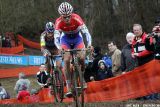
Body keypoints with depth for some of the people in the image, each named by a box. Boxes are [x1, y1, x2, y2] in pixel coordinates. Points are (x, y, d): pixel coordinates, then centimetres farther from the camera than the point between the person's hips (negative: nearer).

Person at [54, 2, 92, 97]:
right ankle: (68, 87, -14)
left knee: (82, 58, -22)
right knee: (66, 60, -19)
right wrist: (59, 47, -55)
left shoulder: (76, 18, -32)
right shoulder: (59, 22, -30)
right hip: (65, 39, 0)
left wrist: (89, 44, -53)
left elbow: (86, 32, -36)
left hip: (77, 37, 0)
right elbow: (56, 38, -34)